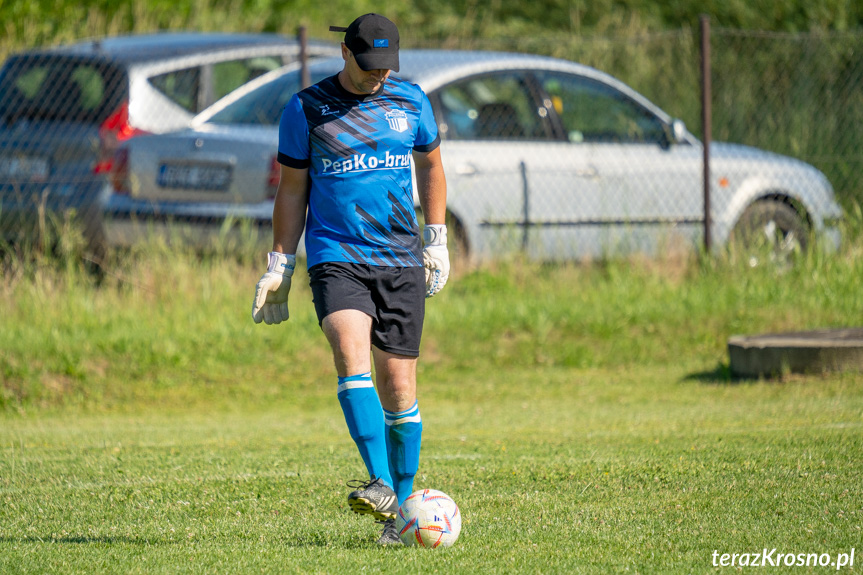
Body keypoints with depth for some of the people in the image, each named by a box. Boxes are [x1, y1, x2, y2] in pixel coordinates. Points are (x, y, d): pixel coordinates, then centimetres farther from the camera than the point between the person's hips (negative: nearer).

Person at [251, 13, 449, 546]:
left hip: (402, 261, 2)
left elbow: (431, 166, 22)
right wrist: (280, 267, 6)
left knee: (398, 385, 0)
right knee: (352, 350, -27)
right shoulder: (307, 108, 1)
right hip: (336, 256, -2)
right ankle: (380, 486, -35)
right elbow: (292, 191, 8)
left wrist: (438, 240, 16)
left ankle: (402, 508, 13)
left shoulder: (411, 101, 7)